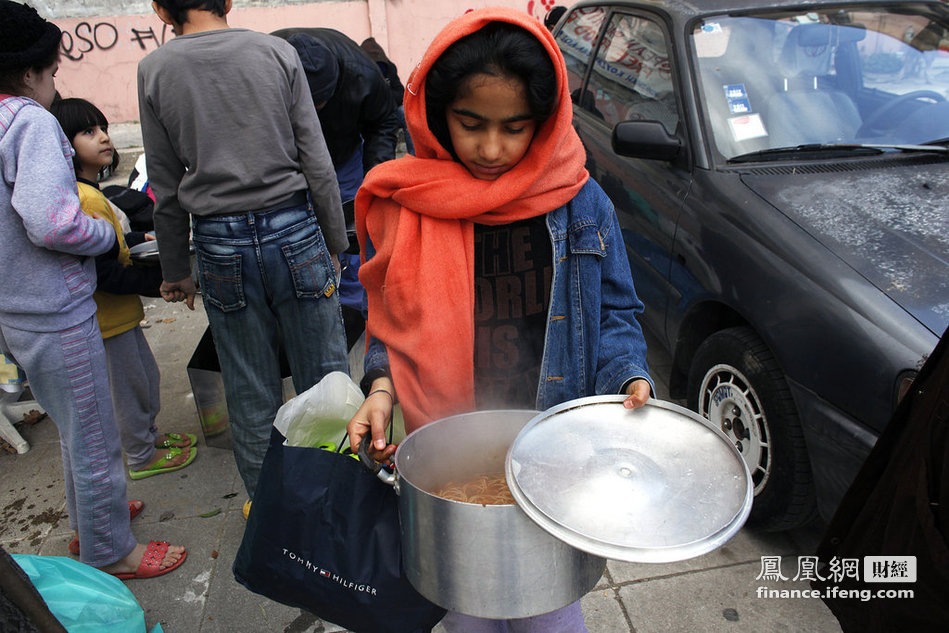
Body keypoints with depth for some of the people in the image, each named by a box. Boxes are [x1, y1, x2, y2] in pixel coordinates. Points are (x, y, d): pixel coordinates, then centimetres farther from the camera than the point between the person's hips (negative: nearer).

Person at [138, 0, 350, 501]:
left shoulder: (153, 71, 2)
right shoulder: (277, 52, 1)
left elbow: (166, 188, 4)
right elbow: (317, 164, -2)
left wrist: (175, 270, 15)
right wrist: (334, 244, 8)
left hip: (220, 244, 1)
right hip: (294, 231, 0)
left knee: (251, 394, 12)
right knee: (324, 376, 10)